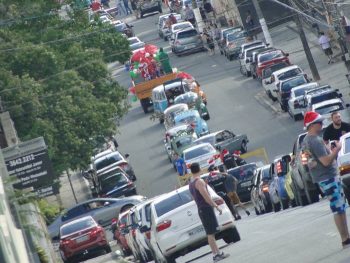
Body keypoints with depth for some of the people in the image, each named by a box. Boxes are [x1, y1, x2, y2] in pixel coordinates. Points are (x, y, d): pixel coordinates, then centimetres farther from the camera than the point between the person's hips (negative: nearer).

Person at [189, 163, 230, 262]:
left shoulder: (191, 184, 15)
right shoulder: (199, 181, -15)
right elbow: (206, 197, -21)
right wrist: (217, 206, -19)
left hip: (201, 209, 9)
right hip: (206, 208, -9)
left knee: (210, 233, 11)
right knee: (210, 233, -8)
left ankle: (217, 253, 13)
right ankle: (216, 254, -8)